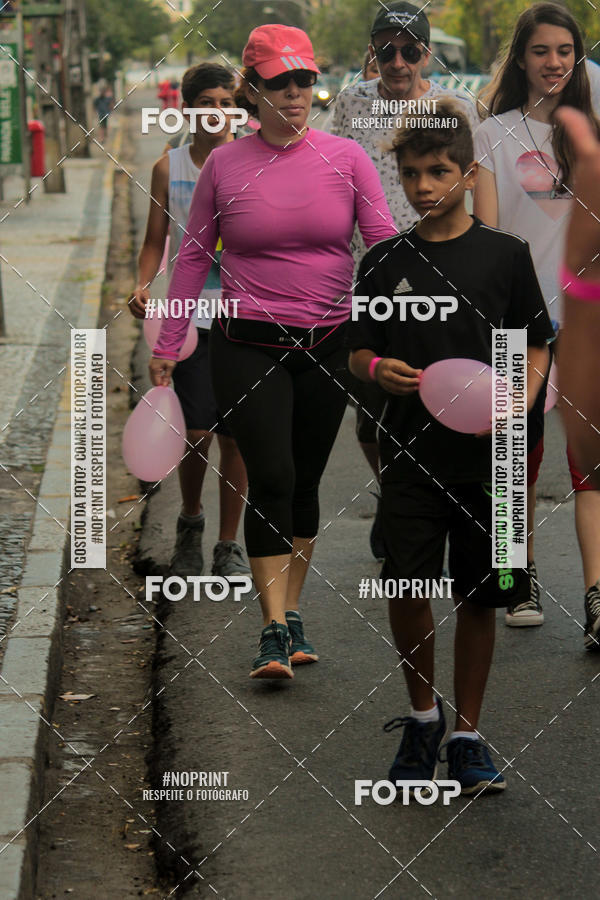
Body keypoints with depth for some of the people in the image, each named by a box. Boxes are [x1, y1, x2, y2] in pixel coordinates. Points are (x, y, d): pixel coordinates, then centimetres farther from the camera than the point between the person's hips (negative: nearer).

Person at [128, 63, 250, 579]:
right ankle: (190, 524, 23)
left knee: (235, 436, 4)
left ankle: (229, 545, 17)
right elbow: (156, 241, 10)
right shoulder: (168, 169, 5)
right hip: (189, 317, 0)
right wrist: (144, 284, -8)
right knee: (196, 433, -5)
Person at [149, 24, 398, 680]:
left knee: (305, 481, 10)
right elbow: (194, 255, 8)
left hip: (328, 346, 2)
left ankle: (291, 615, 23)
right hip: (248, 345, -2)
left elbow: (385, 240, -2)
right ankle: (274, 632, -9)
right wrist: (168, 343, 8)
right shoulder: (224, 165, 1)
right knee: (270, 478, -13)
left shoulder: (345, 158, 2)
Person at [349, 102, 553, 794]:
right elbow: (359, 352, 9)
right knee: (406, 592, -4)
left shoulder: (505, 255, 0)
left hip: (487, 457, -1)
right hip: (411, 452, 1)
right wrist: (379, 370, -13)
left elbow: (536, 346, 5)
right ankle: (422, 716, 21)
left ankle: (466, 733, 21)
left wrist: (518, 404, -13)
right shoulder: (384, 262, 4)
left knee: (478, 597, 6)